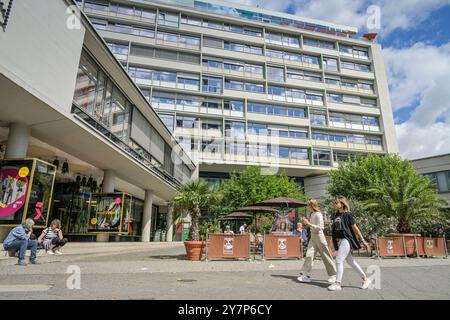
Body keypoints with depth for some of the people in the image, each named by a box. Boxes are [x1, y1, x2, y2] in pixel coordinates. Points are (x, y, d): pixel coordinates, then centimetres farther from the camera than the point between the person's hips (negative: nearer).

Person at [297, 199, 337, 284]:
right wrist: (307, 223, 5)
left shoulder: (318, 214, -14)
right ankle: (305, 275, -3)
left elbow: (319, 227, -20)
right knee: (309, 255, -3)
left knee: (326, 256, 4)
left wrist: (309, 223, -21)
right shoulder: (312, 214, 11)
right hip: (312, 236, 8)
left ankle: (333, 275, 19)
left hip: (319, 236, -8)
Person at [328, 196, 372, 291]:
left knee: (339, 260, -10)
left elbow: (355, 228, -7)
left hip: (345, 240, -7)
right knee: (350, 261, 14)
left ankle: (338, 284, -3)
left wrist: (363, 240, -6)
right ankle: (365, 279, 28)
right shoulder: (336, 216, 11)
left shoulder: (347, 215, -8)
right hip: (338, 241, 7)